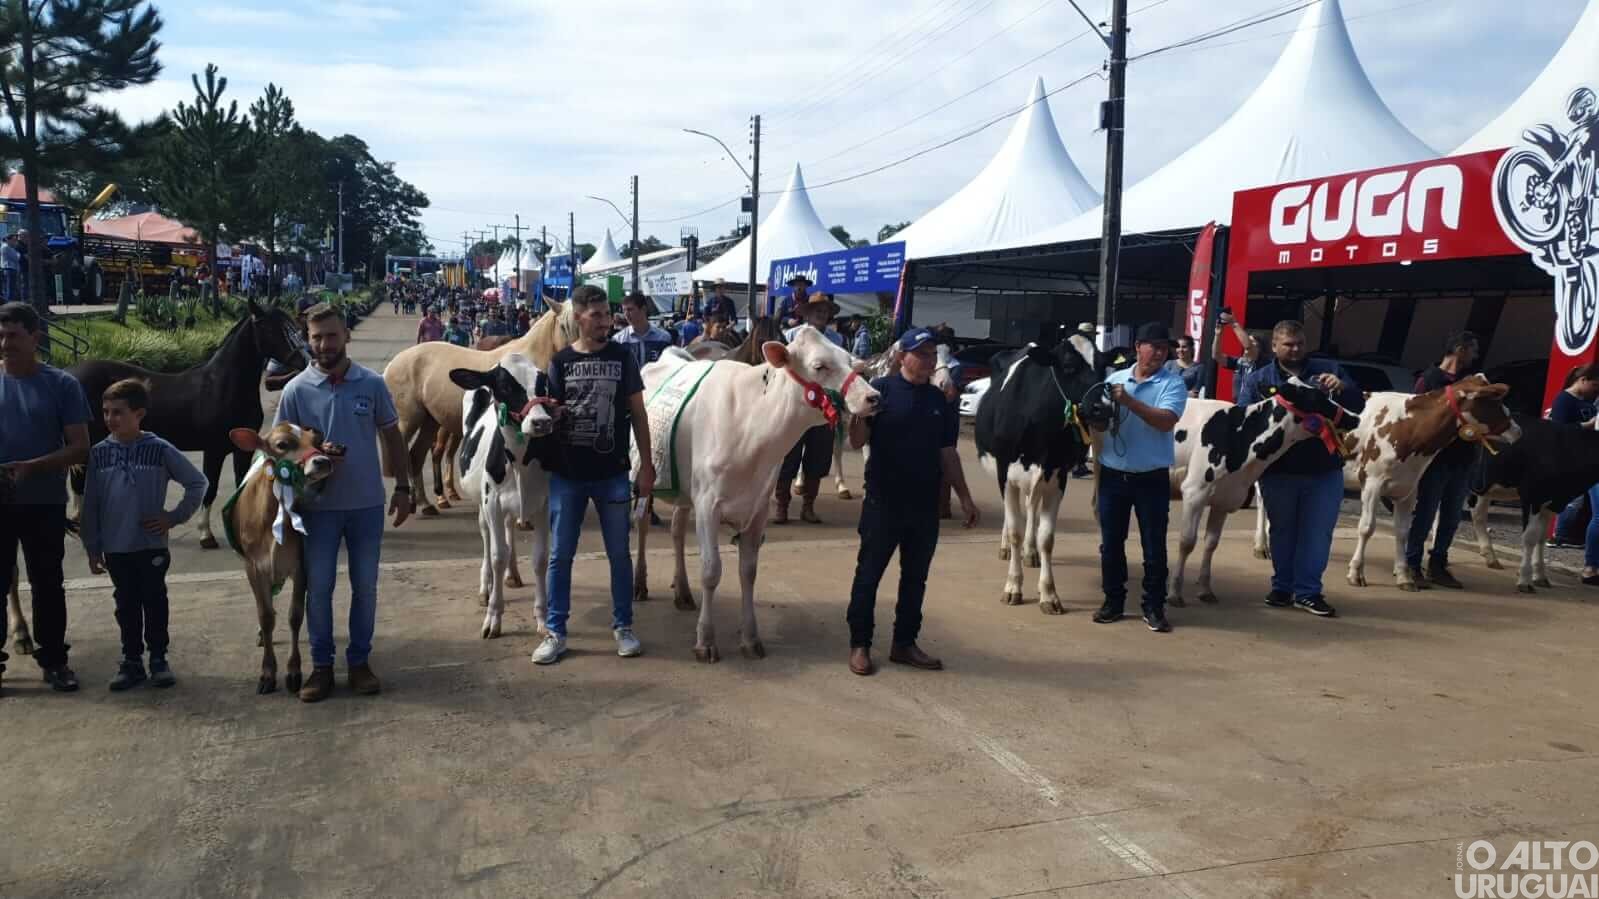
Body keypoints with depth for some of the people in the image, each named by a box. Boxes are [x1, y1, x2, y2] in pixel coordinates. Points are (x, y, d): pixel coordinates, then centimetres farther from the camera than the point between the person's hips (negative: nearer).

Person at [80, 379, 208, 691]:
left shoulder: (160, 450, -7)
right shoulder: (99, 453, 0)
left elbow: (197, 483, 0)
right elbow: (91, 505, 4)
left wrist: (175, 517, -5)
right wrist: (93, 548, 4)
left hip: (151, 545, -2)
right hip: (115, 548, 2)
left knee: (154, 603, 6)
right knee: (126, 606, 11)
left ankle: (158, 659, 18)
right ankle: (131, 660, 20)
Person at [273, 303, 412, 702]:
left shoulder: (372, 384, -2)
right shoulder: (296, 390, -4)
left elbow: (392, 437, 5)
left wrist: (403, 487, 3)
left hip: (367, 503, 1)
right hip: (318, 505, 0)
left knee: (365, 586, 8)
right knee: (318, 588, 5)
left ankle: (359, 661, 22)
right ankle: (321, 665, 19)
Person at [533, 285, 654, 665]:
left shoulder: (622, 357, 1)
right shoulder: (560, 362, 1)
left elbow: (637, 412, 2)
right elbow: (551, 414, 6)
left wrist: (646, 465, -1)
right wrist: (548, 411, -19)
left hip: (612, 474, 0)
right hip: (566, 474, 0)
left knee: (619, 553, 8)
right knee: (560, 555, 6)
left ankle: (623, 626, 22)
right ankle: (555, 632, 16)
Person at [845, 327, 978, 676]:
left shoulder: (938, 400, 9)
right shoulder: (881, 390, -6)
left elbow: (947, 453, 14)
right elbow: (857, 442, -11)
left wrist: (965, 497, 11)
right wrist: (860, 406, -28)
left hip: (925, 504, 5)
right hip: (883, 502, -5)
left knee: (915, 576, 11)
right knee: (869, 573, 3)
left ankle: (905, 644, 23)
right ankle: (859, 645, 13)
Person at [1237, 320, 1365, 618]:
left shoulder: (1329, 370, 8)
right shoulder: (1258, 379, 5)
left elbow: (1358, 404, 5)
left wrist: (1342, 388, -15)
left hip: (1324, 471, 1)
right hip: (1277, 471, 0)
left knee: (1317, 532, 3)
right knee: (1283, 531, 11)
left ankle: (1307, 591, 11)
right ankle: (1282, 587, 22)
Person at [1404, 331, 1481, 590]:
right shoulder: (1429, 379, -4)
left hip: (1462, 459, 6)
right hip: (1435, 458, -6)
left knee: (1451, 517, 9)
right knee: (1425, 513, -2)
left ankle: (1438, 566, 18)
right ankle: (1412, 565, 5)